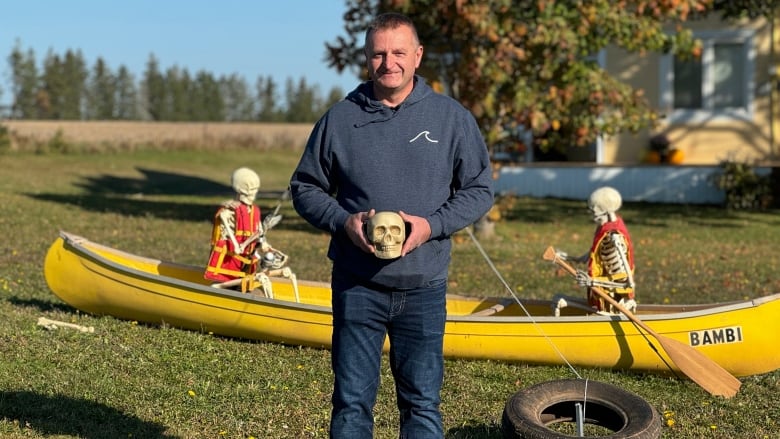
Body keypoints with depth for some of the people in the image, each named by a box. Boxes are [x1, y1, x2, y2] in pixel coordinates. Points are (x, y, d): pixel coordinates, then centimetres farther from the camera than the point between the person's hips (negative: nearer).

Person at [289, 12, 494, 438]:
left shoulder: (452, 118, 1)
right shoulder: (339, 119, 1)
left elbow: (479, 189, 5)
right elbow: (305, 188, 9)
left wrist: (432, 224, -12)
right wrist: (343, 220, -11)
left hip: (423, 288, 0)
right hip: (356, 286, 0)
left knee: (422, 404, 7)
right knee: (351, 403, 8)